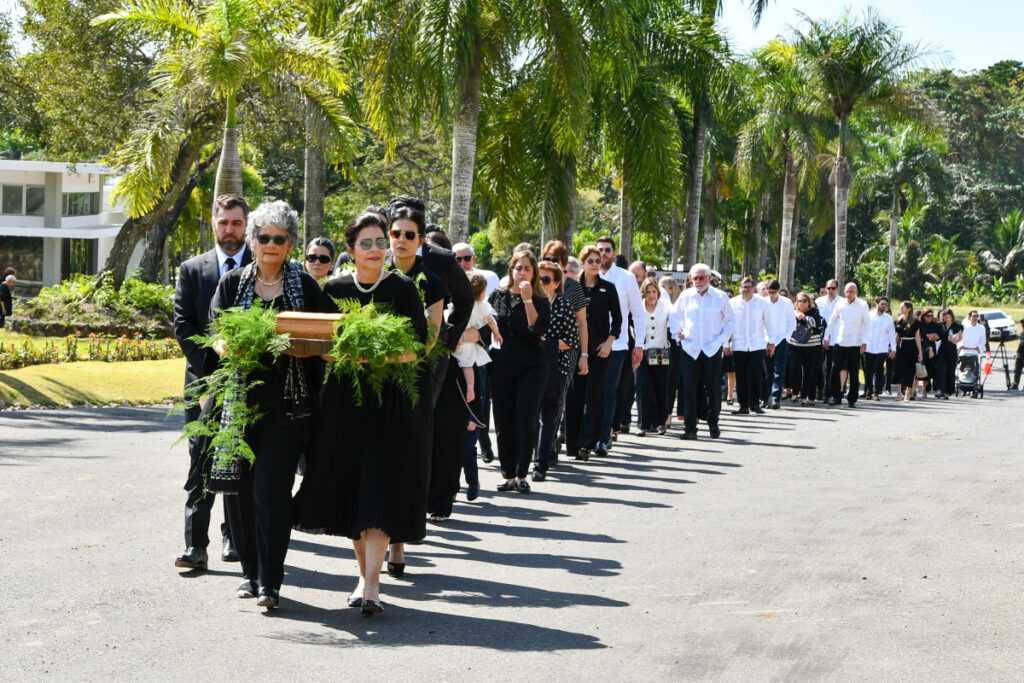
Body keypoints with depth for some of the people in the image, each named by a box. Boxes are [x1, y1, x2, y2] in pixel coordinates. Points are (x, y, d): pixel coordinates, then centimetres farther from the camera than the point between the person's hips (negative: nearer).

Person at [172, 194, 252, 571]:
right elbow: (182, 325, 3)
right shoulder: (192, 269, 8)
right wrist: (210, 366, -9)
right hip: (203, 380, 0)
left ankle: (234, 537, 20)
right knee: (201, 465, -3)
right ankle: (195, 546, -4)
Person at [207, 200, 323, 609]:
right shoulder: (232, 283, 9)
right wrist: (226, 346, -16)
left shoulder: (305, 286, 6)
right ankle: (250, 570, 20)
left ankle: (270, 581, -1)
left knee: (271, 489, -8)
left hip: (286, 402, -2)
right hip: (240, 398, 2)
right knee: (238, 487, 3)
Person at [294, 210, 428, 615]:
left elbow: (419, 346, -5)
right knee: (349, 487, 6)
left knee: (380, 489, -10)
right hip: (345, 400, 3)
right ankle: (364, 575, 20)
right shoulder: (335, 290, 5)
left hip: (393, 403, -3)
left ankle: (372, 585, -12)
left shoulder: (402, 289, -3)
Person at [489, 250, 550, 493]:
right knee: (503, 422, 2)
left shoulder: (540, 301, 1)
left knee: (526, 422, -7)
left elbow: (538, 330, -14)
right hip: (502, 367, 2)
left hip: (531, 368, -2)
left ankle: (521, 475, 3)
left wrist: (527, 300, -18)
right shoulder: (498, 296, 7)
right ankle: (508, 475, 10)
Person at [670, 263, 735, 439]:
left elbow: (731, 322, 9)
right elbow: (675, 317, 18)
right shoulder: (685, 296, 5)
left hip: (713, 350, -1)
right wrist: (678, 335, 7)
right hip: (690, 350, 1)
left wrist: (721, 339, -1)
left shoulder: (721, 297, 1)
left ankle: (713, 425, 16)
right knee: (689, 388, -4)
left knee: (713, 389, -1)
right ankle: (690, 428, 0)